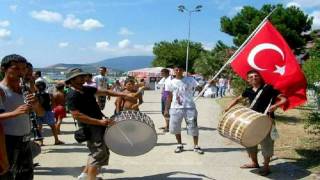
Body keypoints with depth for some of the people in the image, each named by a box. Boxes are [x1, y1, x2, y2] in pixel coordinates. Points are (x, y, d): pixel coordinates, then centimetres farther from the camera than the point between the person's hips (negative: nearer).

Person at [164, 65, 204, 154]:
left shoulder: (190, 80, 1)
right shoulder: (171, 83, 6)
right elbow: (169, 97, 11)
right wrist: (166, 109, 9)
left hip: (189, 107, -2)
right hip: (175, 108, 2)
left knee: (193, 127, 0)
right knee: (175, 127, 6)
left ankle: (196, 146, 14)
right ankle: (179, 145, 24)